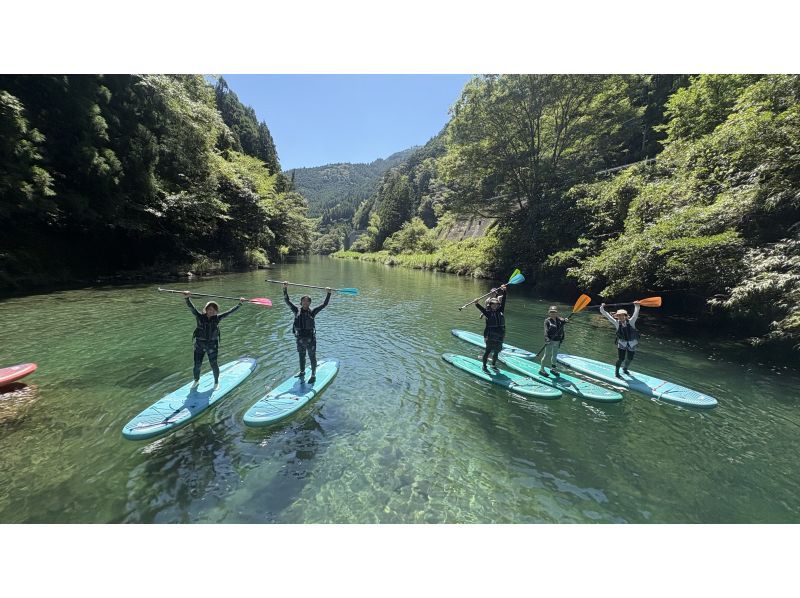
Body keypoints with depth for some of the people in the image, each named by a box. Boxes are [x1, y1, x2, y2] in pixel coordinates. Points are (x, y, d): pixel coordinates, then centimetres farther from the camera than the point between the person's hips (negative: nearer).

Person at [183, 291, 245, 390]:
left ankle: (216, 382, 26)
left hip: (212, 345, 0)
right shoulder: (200, 317, -7)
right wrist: (187, 298, -38)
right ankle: (196, 380, 37)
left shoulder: (217, 318, -4)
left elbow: (230, 311, -3)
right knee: (197, 364, 8)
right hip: (199, 344, 0)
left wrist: (240, 304, -4)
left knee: (214, 365, 2)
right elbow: (191, 307, -21)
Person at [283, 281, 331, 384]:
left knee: (312, 357, 7)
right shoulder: (297, 311, 0)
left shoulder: (312, 312, -5)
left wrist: (328, 293, -16)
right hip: (300, 338, 3)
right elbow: (287, 300, -4)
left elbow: (325, 304, -8)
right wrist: (285, 288, -12)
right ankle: (302, 372, 40)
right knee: (301, 356, 20)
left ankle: (313, 375, 20)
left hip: (310, 338, -2)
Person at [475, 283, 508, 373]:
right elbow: (478, 306, -17)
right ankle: (484, 366, 19)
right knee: (488, 351, 4)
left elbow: (503, 300, 3)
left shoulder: (500, 311, 5)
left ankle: (493, 365, 37)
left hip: (499, 336, 5)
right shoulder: (488, 312, -7)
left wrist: (504, 291, -3)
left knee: (496, 352, 16)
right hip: (490, 336, -5)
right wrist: (477, 303, -37)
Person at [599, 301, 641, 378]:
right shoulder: (617, 323, -11)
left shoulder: (631, 322, -10)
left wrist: (637, 306, -37)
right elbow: (607, 315, -13)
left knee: (630, 359, 17)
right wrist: (602, 308, -22)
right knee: (621, 359, -9)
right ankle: (616, 372, 11)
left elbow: (636, 314, -24)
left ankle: (625, 369, 45)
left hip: (632, 344, 2)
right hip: (622, 344, -2)